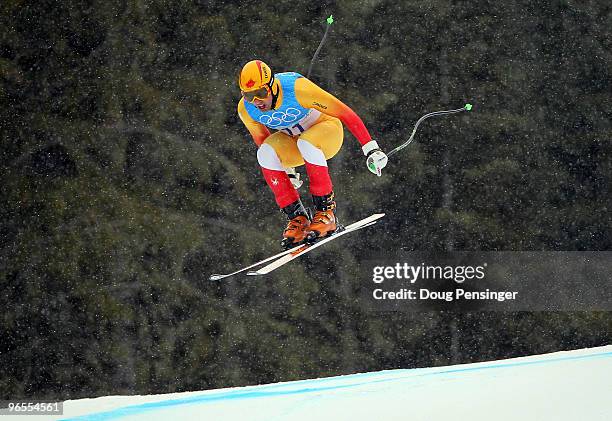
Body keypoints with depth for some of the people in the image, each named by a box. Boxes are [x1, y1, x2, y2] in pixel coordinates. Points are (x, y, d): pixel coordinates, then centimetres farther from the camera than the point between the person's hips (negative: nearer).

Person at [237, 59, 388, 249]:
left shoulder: (296, 88, -34)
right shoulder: (246, 109, -19)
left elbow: (345, 113, -26)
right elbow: (262, 139, 3)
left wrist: (371, 149, -24)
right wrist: (287, 171, 14)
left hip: (326, 130, -4)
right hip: (292, 139, 4)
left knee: (306, 143, -38)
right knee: (265, 153, -28)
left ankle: (326, 211, -25)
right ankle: (297, 217, -19)